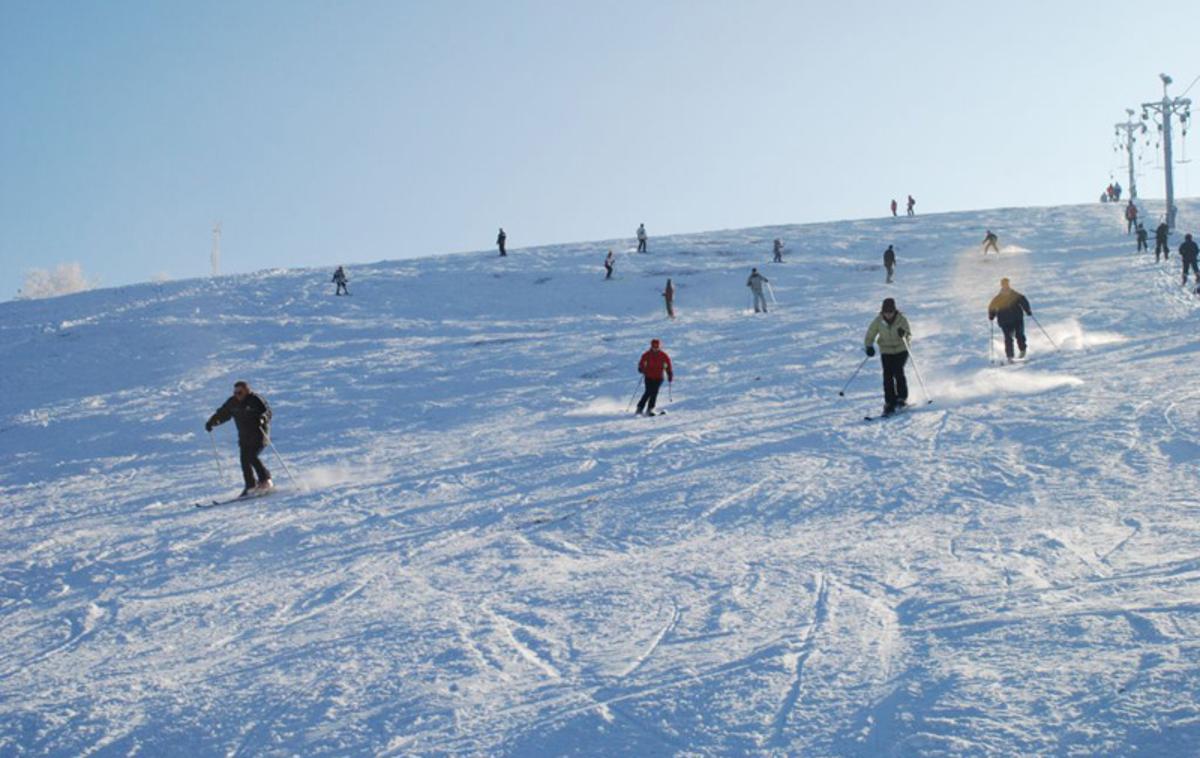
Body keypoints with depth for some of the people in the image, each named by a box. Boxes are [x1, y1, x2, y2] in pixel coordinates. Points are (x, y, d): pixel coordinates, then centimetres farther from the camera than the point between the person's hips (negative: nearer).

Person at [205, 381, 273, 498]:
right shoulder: (233, 402, 6)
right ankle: (251, 486, 7)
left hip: (259, 433, -6)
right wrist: (212, 421, 2)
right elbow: (222, 413, 15)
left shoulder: (255, 399, -11)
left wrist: (262, 418, -39)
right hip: (244, 436, 6)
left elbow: (267, 411, -18)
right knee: (244, 460, -1)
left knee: (252, 457, -20)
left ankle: (265, 481, -11)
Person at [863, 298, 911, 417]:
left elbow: (909, 335, -11)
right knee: (888, 375, -10)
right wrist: (868, 346, -17)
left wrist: (904, 334, -33)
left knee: (898, 371, -20)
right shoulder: (878, 321, -8)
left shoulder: (902, 320, -12)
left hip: (901, 350, -2)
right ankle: (890, 404, -5)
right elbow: (870, 335, -1)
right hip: (886, 352, 2)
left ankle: (902, 398, -4)